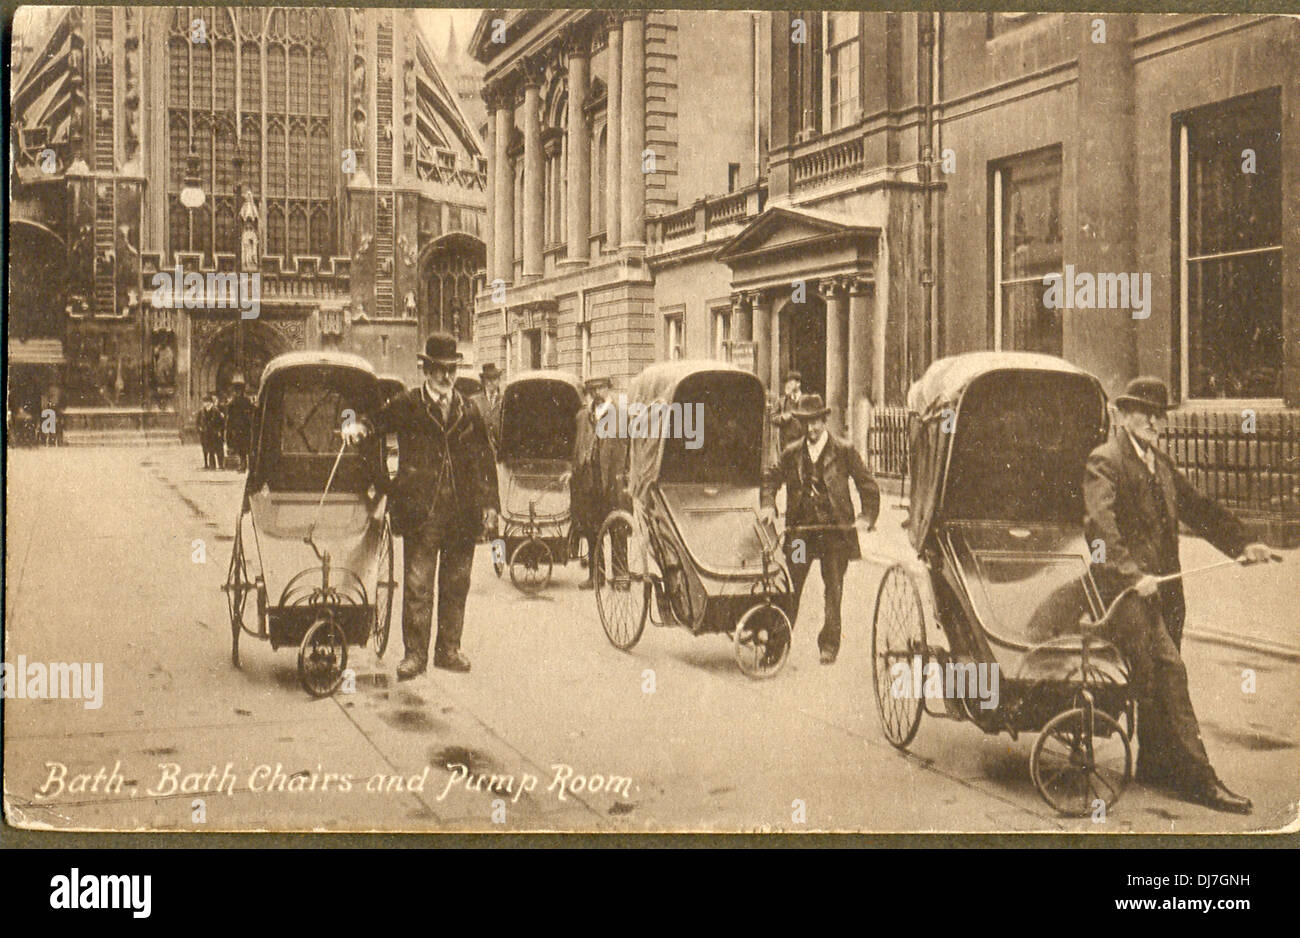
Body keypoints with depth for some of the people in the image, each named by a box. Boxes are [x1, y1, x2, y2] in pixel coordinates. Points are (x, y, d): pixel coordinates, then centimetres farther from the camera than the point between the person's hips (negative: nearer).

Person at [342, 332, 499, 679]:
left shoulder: (468, 411, 13)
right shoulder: (408, 406, 5)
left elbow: (486, 460, 14)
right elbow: (380, 419, -8)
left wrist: (490, 504, 10)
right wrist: (358, 426, -31)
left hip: (463, 513, 3)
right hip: (421, 511, -3)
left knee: (456, 584, 10)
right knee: (417, 585, -2)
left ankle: (449, 649, 21)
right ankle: (415, 653, 5)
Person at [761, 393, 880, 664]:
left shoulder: (844, 451, 1)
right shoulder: (791, 453, 8)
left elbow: (867, 485, 5)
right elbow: (771, 479, 19)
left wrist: (868, 516, -4)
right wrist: (768, 505, 2)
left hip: (835, 530, -2)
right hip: (800, 528, 2)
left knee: (834, 589, 1)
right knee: (791, 586, 0)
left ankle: (829, 645, 10)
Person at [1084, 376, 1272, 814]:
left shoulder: (1161, 464, 19)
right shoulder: (1104, 462, -7)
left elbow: (1198, 508, 19)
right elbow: (1100, 527, -20)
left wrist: (1242, 543, 6)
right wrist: (1133, 574, -31)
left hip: (1163, 586, 8)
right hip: (1126, 589, -8)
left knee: (1157, 678, 13)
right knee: (1168, 670, -13)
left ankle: (1155, 766, 26)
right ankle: (1196, 777, -11)